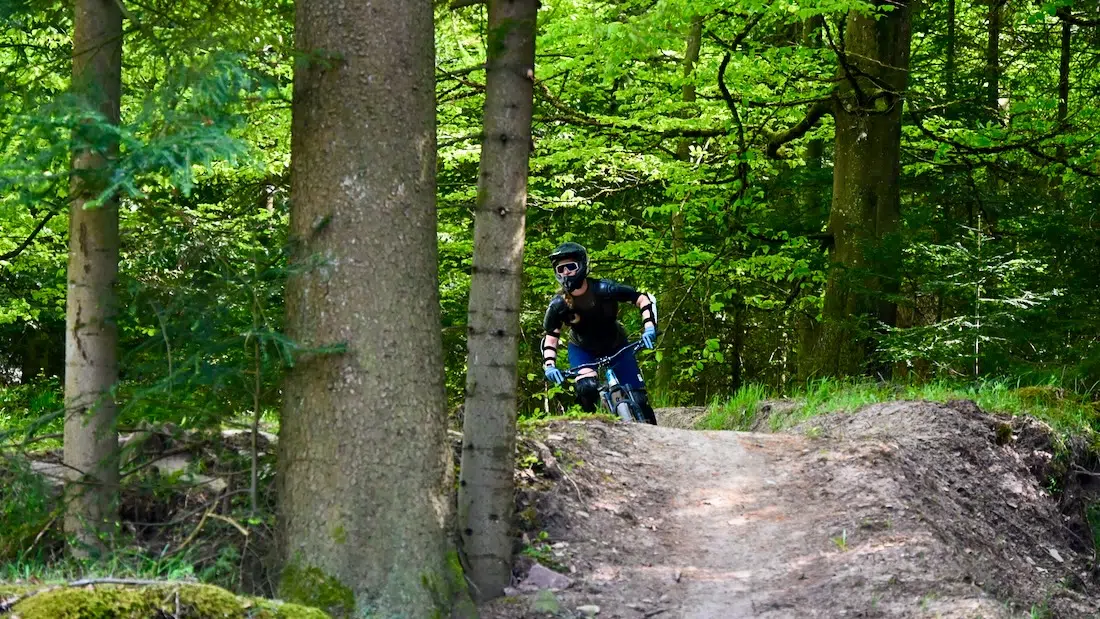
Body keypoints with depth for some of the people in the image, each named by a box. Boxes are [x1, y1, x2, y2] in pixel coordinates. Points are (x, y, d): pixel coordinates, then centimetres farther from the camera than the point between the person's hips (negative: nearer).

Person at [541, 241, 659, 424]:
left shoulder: (604, 289, -29)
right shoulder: (558, 304, -23)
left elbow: (643, 299, -22)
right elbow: (550, 337, -11)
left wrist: (649, 327, -35)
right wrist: (549, 365, -26)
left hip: (616, 346, 0)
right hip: (582, 349, 0)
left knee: (638, 399, -7)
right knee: (587, 389, -30)